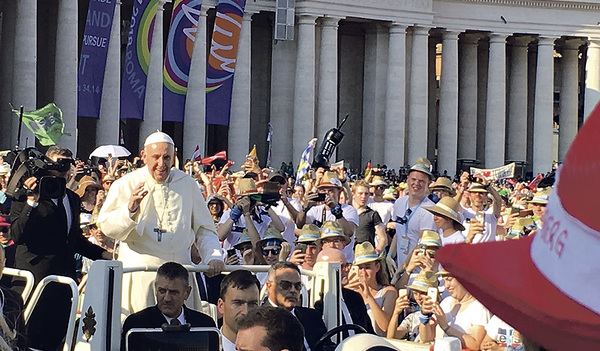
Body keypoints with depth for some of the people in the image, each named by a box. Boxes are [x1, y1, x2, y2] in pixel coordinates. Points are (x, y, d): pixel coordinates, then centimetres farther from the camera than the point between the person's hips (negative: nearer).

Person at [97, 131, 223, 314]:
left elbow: (204, 229, 19)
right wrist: (129, 209, -19)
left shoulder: (187, 184, 12)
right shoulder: (126, 185, 4)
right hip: (140, 275, -2)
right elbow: (106, 227, -2)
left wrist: (213, 257, 3)